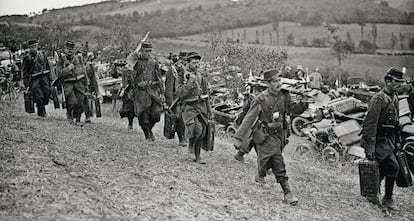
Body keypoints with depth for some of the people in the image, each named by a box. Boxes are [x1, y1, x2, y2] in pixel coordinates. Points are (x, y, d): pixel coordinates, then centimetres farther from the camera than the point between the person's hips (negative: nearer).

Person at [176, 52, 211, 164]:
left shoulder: (201, 77, 12)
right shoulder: (181, 77, -3)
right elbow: (180, 94, -16)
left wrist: (209, 110, 20)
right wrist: (190, 82, -18)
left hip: (201, 107, 5)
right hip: (189, 107, -5)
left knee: (202, 132, 5)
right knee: (196, 128, -27)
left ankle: (197, 156, 20)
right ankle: (191, 145, 2)